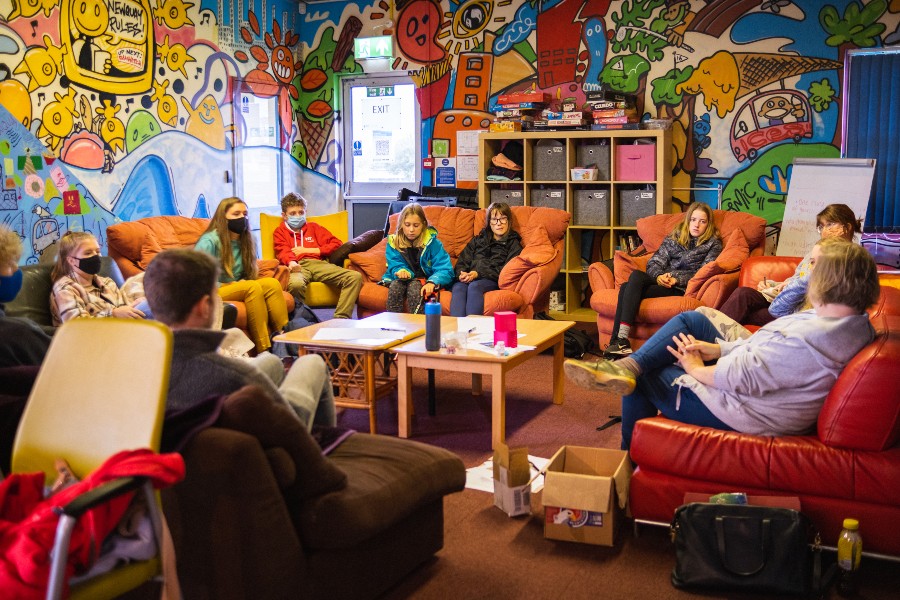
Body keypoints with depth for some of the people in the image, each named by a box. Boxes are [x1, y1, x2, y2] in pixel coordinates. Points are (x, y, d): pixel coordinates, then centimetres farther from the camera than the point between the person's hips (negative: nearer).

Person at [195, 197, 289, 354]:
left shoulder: (245, 241, 13)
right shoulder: (210, 241, -10)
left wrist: (241, 282, -2)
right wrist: (225, 286, -16)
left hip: (235, 288, 7)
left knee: (272, 283, -20)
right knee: (253, 286, -32)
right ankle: (264, 350, -37)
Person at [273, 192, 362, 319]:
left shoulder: (313, 227, 31)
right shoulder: (280, 231, 25)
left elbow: (336, 243, 20)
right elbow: (283, 251, 4)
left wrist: (308, 250, 8)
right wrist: (291, 262, -21)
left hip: (318, 264, 3)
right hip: (298, 266, -3)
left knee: (355, 276, -25)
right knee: (295, 284, -44)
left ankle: (340, 318, -31)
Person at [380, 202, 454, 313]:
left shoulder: (432, 243, -5)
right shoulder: (394, 243, 3)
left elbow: (445, 270, -12)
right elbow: (395, 266, -3)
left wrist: (432, 282, -33)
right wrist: (401, 271, -29)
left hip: (424, 280, -2)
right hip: (404, 279, 2)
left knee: (414, 287, -35)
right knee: (395, 286, -31)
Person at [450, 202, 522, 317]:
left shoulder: (513, 243, 16)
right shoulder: (477, 240, 30)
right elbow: (462, 261, 20)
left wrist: (479, 273, -12)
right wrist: (461, 274, -6)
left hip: (493, 281, -3)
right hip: (470, 278, 3)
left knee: (474, 286, -37)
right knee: (458, 287, -32)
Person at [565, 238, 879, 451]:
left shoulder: (808, 340, -35)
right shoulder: (858, 323, -3)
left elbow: (740, 378, -30)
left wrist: (696, 369, -11)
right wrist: (717, 349, 0)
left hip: (746, 412, -10)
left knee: (644, 379, 5)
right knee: (691, 318, 9)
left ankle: (630, 458, 27)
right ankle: (627, 366, -3)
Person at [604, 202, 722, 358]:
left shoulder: (713, 244, 11)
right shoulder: (674, 237, 21)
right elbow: (654, 262, 11)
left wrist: (677, 279, -16)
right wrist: (659, 276, -12)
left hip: (682, 287, -4)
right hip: (662, 281, 5)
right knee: (636, 276, -31)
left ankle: (618, 340, -35)